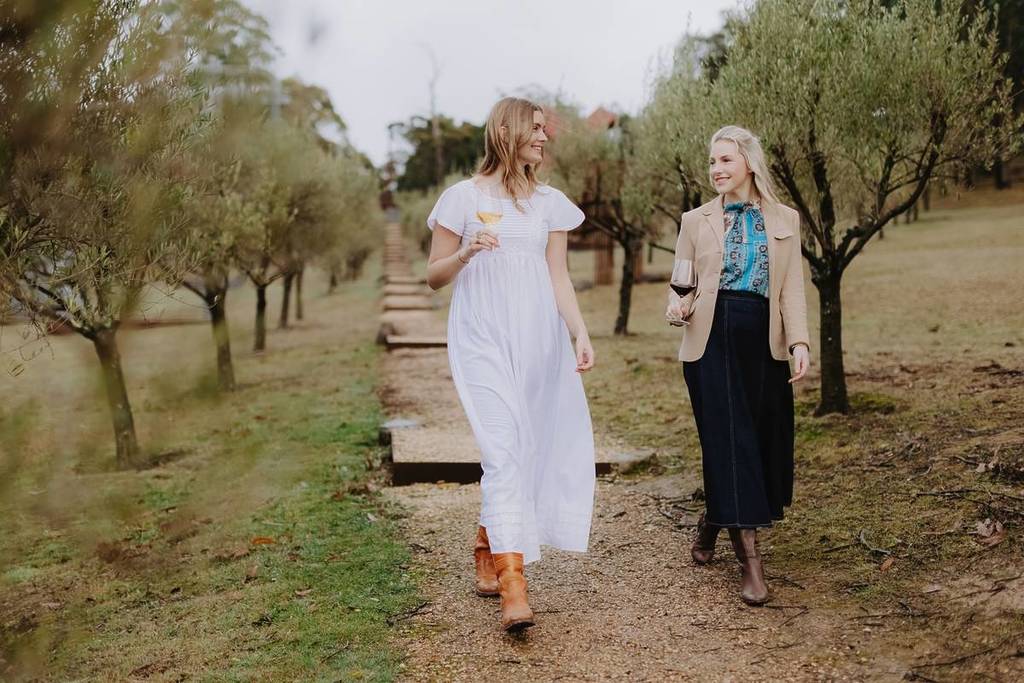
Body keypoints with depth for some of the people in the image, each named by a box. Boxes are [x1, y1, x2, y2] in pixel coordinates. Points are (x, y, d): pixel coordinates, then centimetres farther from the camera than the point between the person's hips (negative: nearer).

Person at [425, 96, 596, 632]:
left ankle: (487, 547, 27)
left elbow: (559, 277, 10)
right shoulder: (463, 197, 3)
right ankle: (512, 583, -18)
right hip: (483, 339, -4)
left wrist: (581, 333, -3)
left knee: (532, 450, 4)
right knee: (504, 449, -15)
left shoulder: (551, 202, 13)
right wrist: (466, 253, -14)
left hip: (538, 338, 4)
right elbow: (433, 276, 6)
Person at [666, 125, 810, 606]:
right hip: (712, 340, -2)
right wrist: (678, 308, -15)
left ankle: (712, 520, 32)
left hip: (762, 342, 2)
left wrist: (800, 341, -7)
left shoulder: (785, 221, 10)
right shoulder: (696, 220, 8)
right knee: (729, 443, -7)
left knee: (763, 442, 6)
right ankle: (749, 559, -5)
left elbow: (792, 287, 6)